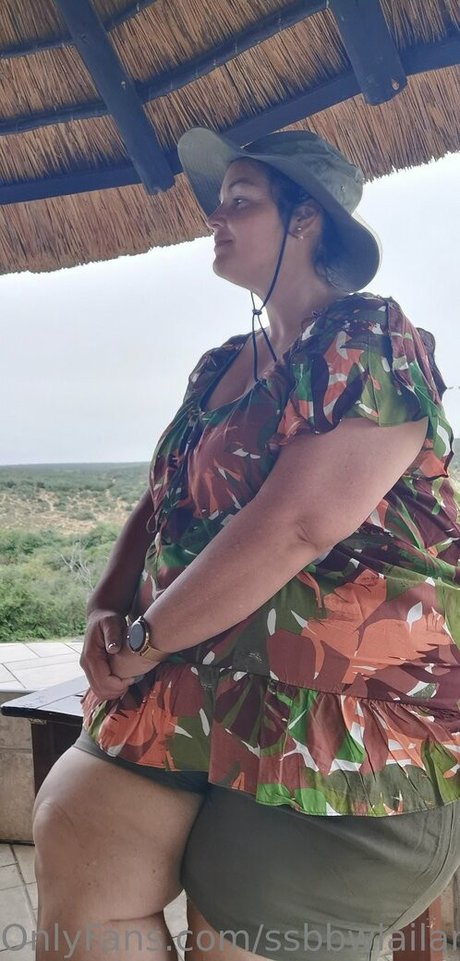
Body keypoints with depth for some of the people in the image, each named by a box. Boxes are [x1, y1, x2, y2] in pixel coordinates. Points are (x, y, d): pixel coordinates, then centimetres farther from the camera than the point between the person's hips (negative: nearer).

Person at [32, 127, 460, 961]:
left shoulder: (371, 346, -11)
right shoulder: (220, 368, 15)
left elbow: (293, 526, -22)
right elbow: (160, 500, 16)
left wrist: (142, 641, -14)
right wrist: (107, 609, -2)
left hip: (345, 714, -6)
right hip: (200, 690, 7)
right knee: (72, 839, -10)